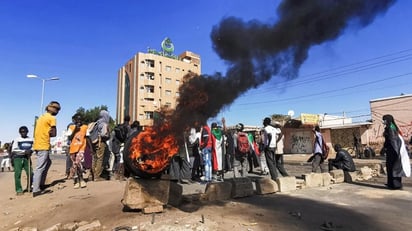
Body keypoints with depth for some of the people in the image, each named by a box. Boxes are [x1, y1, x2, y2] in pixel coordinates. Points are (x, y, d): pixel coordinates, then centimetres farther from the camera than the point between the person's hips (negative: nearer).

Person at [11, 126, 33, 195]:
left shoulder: (31, 139, 9)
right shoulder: (17, 140, -2)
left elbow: (33, 147, 12)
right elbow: (14, 150, -8)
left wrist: (30, 151, -11)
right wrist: (24, 151, -19)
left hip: (27, 158, 3)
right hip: (18, 158, -3)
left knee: (30, 173, -1)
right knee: (17, 174, -8)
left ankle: (29, 187, 18)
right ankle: (19, 190, -1)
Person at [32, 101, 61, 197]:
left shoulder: (41, 117, 17)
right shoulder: (51, 118, -9)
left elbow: (43, 131, 16)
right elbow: (54, 134, -10)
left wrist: (47, 133, 2)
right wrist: (49, 133, 4)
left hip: (37, 145, 9)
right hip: (43, 146, -9)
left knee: (48, 163, 20)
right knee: (40, 168, -8)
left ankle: (41, 185, 22)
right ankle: (36, 190, -6)